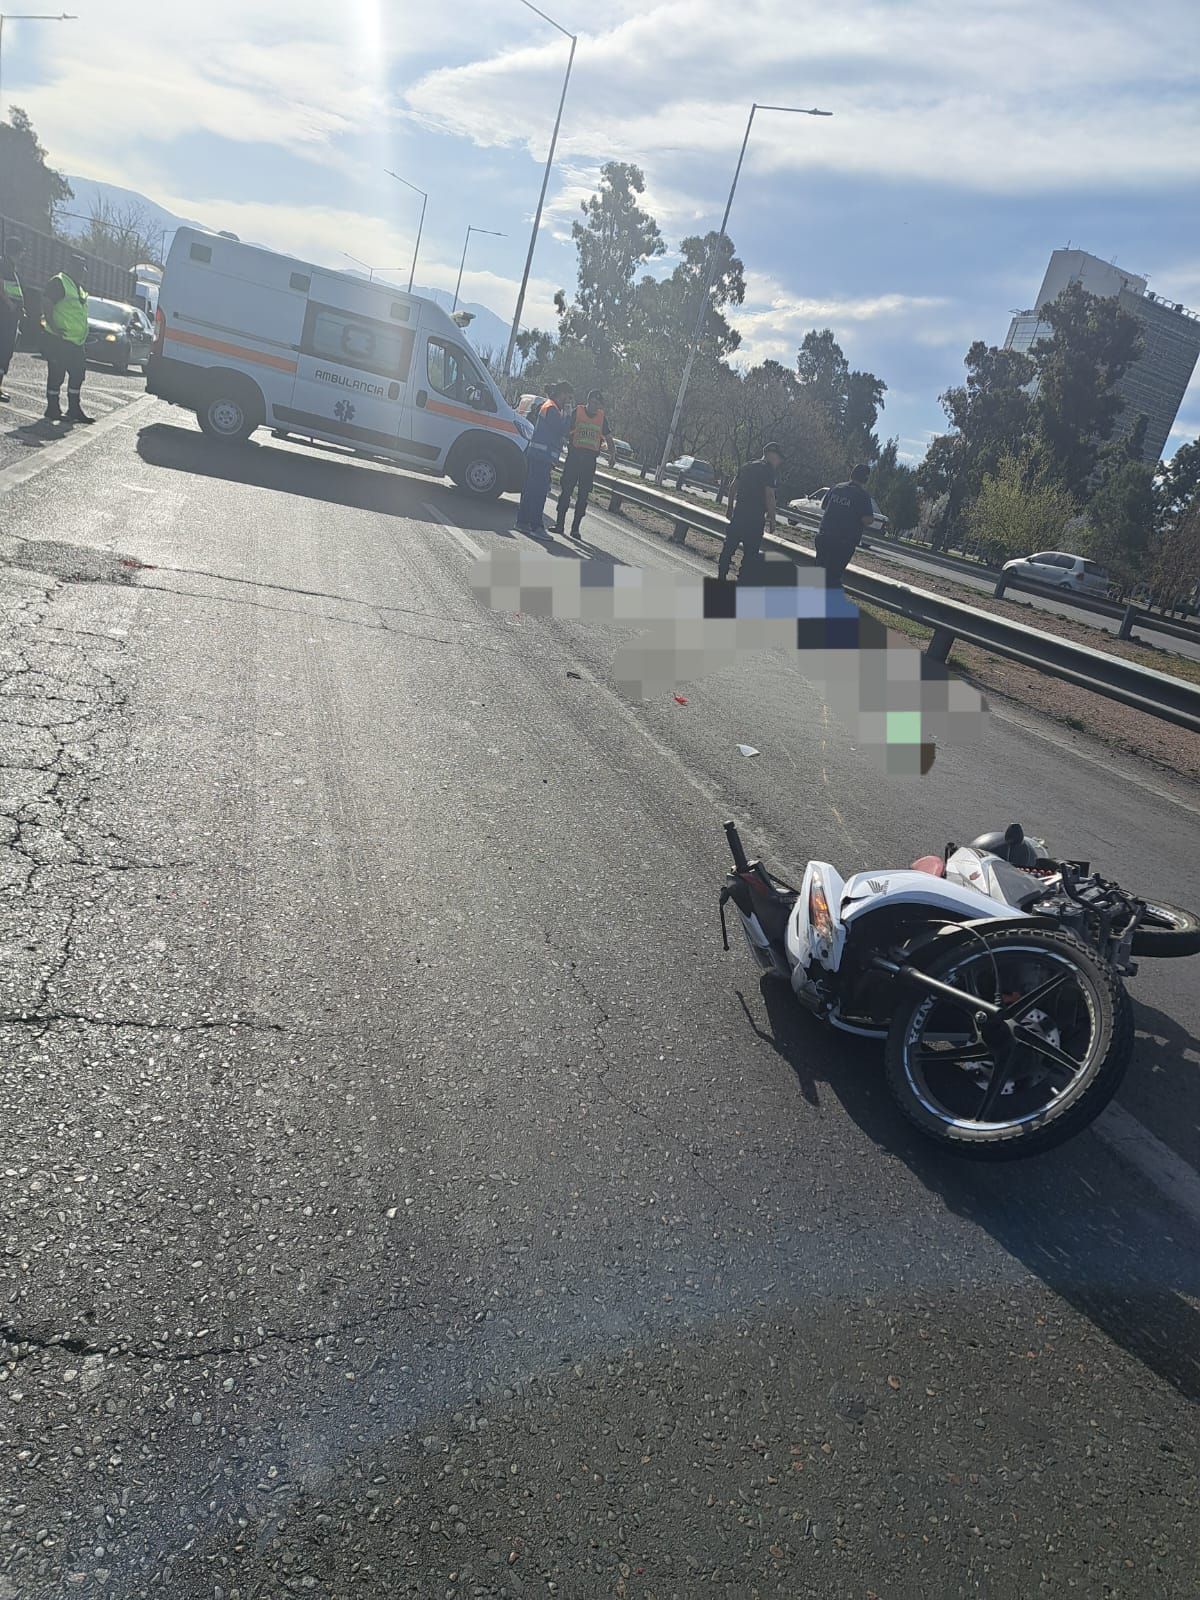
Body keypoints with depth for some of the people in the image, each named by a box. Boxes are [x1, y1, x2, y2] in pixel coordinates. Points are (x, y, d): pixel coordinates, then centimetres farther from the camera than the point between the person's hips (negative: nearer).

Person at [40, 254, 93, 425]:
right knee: (56, 374, -5)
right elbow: (46, 304, -18)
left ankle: (74, 409, 18)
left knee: (78, 373, 10)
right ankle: (53, 410, 0)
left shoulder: (80, 289, 19)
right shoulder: (59, 282, -9)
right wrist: (53, 326, -26)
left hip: (75, 340, 9)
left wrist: (83, 335, 20)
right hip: (58, 338, -9)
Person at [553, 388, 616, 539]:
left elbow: (609, 438, 17)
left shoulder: (601, 417, 11)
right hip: (574, 457, -3)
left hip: (590, 460, 3)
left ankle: (575, 528, 8)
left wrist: (613, 455, 1)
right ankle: (560, 524, 4)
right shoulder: (576, 412, 2)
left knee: (583, 495, 3)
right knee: (566, 491, -3)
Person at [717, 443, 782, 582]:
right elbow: (769, 495, -15)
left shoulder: (748, 466, 14)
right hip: (755, 517, -6)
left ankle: (721, 576, 13)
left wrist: (730, 508, 22)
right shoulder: (771, 471, -8)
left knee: (729, 545, 11)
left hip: (738, 512, 6)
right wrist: (772, 518, -10)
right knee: (750, 551, 2)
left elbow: (733, 487, 15)